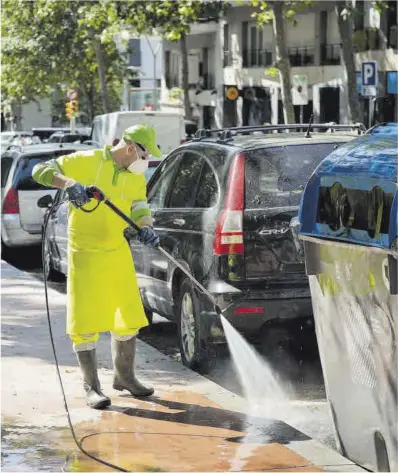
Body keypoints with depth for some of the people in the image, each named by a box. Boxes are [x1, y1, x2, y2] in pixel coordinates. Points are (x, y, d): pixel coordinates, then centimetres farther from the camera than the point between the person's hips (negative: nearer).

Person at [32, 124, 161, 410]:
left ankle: (124, 376, 30)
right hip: (85, 254, -6)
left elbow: (140, 205, -2)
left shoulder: (136, 176, 6)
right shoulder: (87, 161, -12)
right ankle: (92, 387, 4)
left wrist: (146, 227, -25)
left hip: (118, 252, 6)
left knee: (129, 317, 13)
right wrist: (69, 183, -33)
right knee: (85, 320, -4)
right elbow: (41, 171, -14)